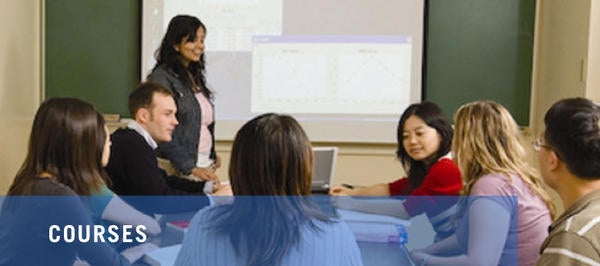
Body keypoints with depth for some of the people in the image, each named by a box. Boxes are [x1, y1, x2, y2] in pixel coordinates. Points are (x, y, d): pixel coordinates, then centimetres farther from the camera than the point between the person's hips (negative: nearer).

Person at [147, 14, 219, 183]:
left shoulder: (196, 76, 15)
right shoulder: (162, 78, -9)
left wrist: (213, 155, 14)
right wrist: (190, 168, -16)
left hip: (206, 164, 7)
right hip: (180, 169, -7)